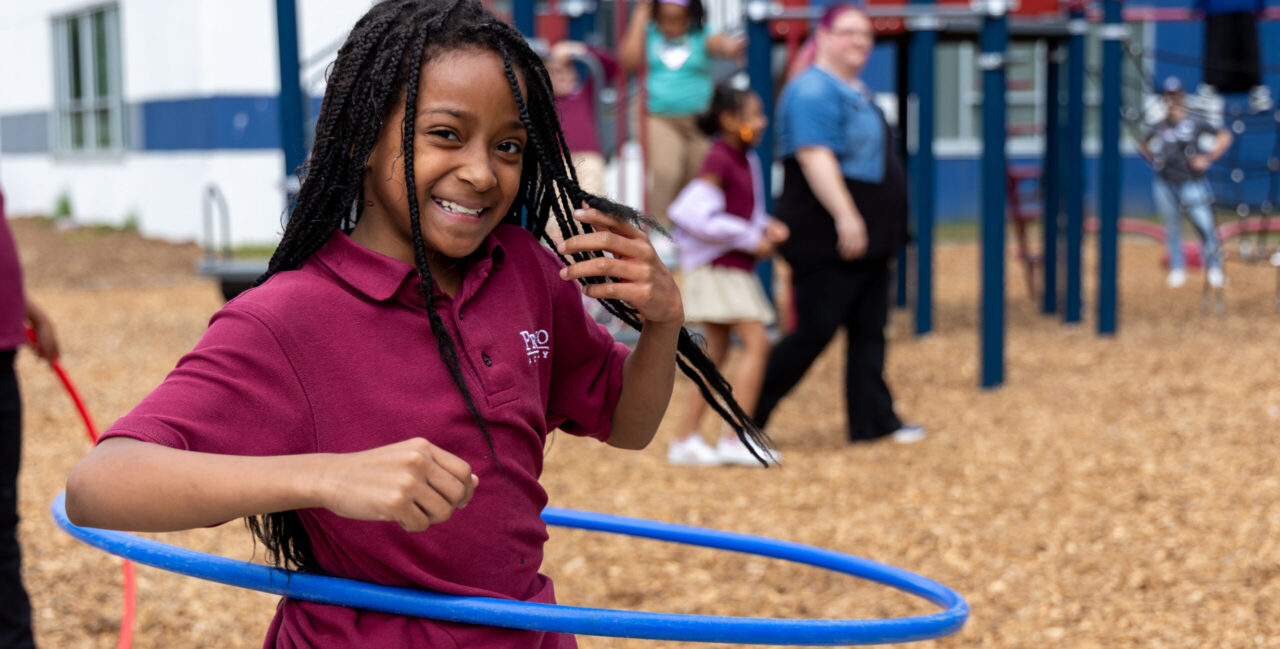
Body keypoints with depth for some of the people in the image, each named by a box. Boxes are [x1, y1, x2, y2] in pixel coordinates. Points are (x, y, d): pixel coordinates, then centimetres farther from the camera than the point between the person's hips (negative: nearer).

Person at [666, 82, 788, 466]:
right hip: (718, 267, -10)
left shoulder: (746, 159, 13)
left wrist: (768, 226, 4)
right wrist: (751, 239, -17)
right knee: (757, 342, -15)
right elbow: (697, 215, -22)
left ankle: (686, 440, 16)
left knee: (716, 354, 11)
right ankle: (735, 440, -14)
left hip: (736, 267, 10)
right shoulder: (719, 160, -15)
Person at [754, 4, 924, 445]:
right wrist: (845, 216, -31)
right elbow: (814, 156, -25)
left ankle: (874, 421, 13)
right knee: (814, 333, -6)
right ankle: (747, 418, 5)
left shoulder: (856, 93, 18)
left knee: (869, 333, 9)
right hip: (827, 243, -10)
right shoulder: (813, 90, -14)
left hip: (866, 242, 10)